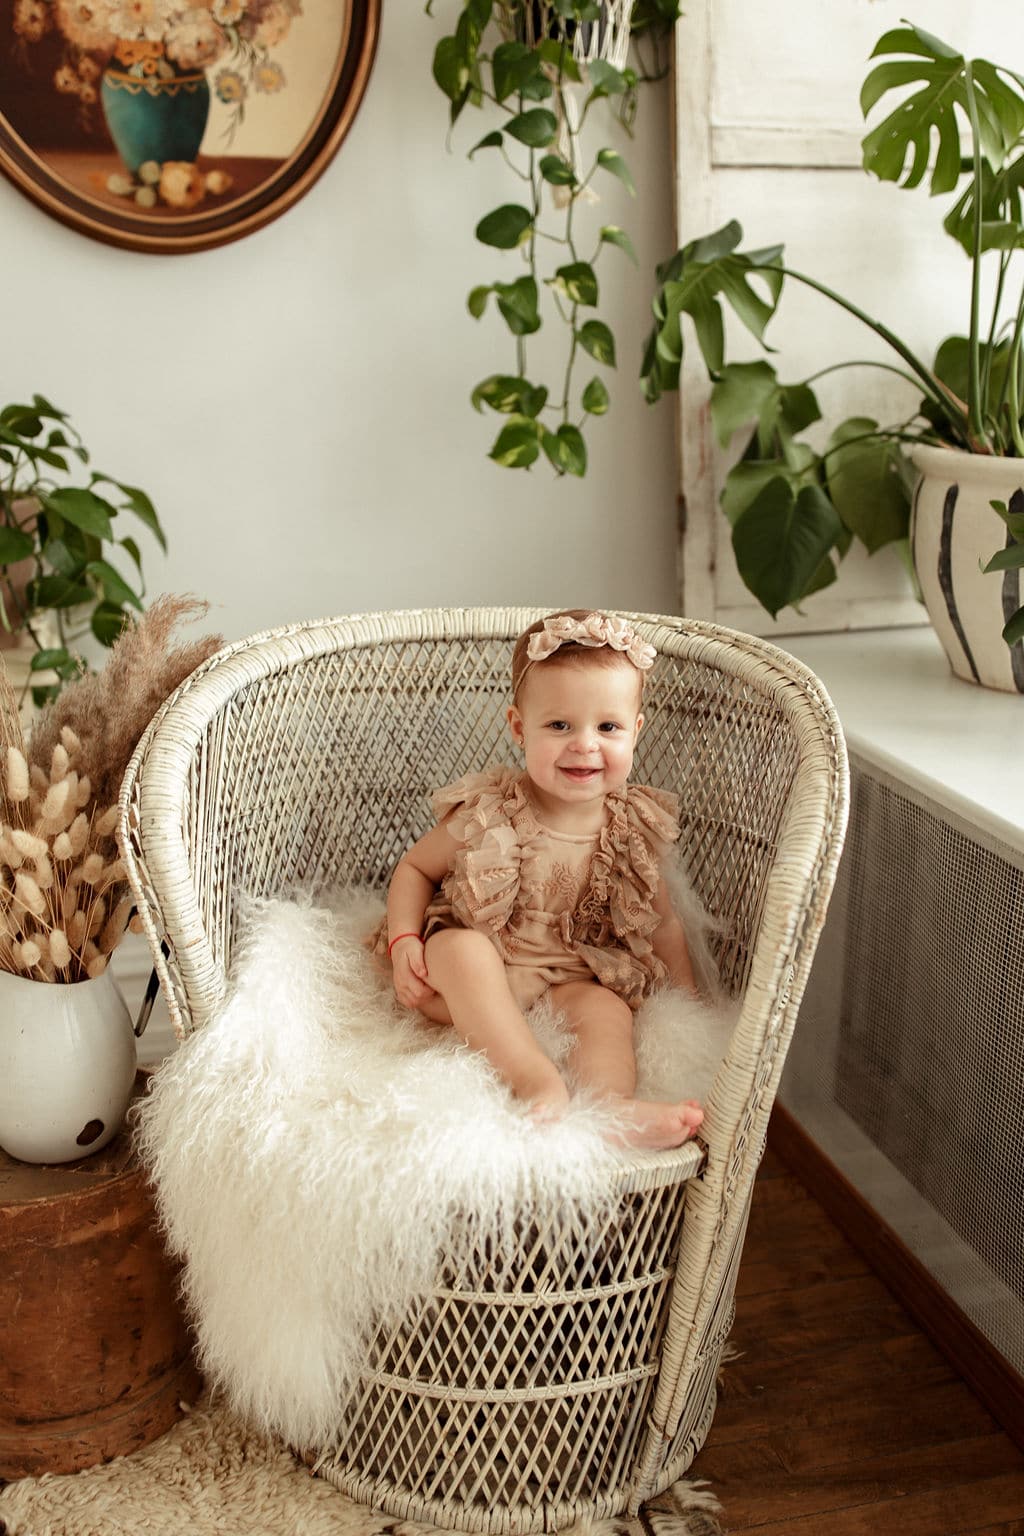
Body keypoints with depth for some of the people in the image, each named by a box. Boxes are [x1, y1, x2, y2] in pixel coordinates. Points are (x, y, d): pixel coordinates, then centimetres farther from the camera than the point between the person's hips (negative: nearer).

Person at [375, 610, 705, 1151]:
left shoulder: (632, 831, -3)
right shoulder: (488, 815, -11)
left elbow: (661, 925, 11)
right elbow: (414, 868, 3)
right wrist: (404, 942, -14)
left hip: (571, 987, 2)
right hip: (472, 986, -1)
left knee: (607, 1008, -28)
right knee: (461, 947, -32)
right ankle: (538, 1082, -43)